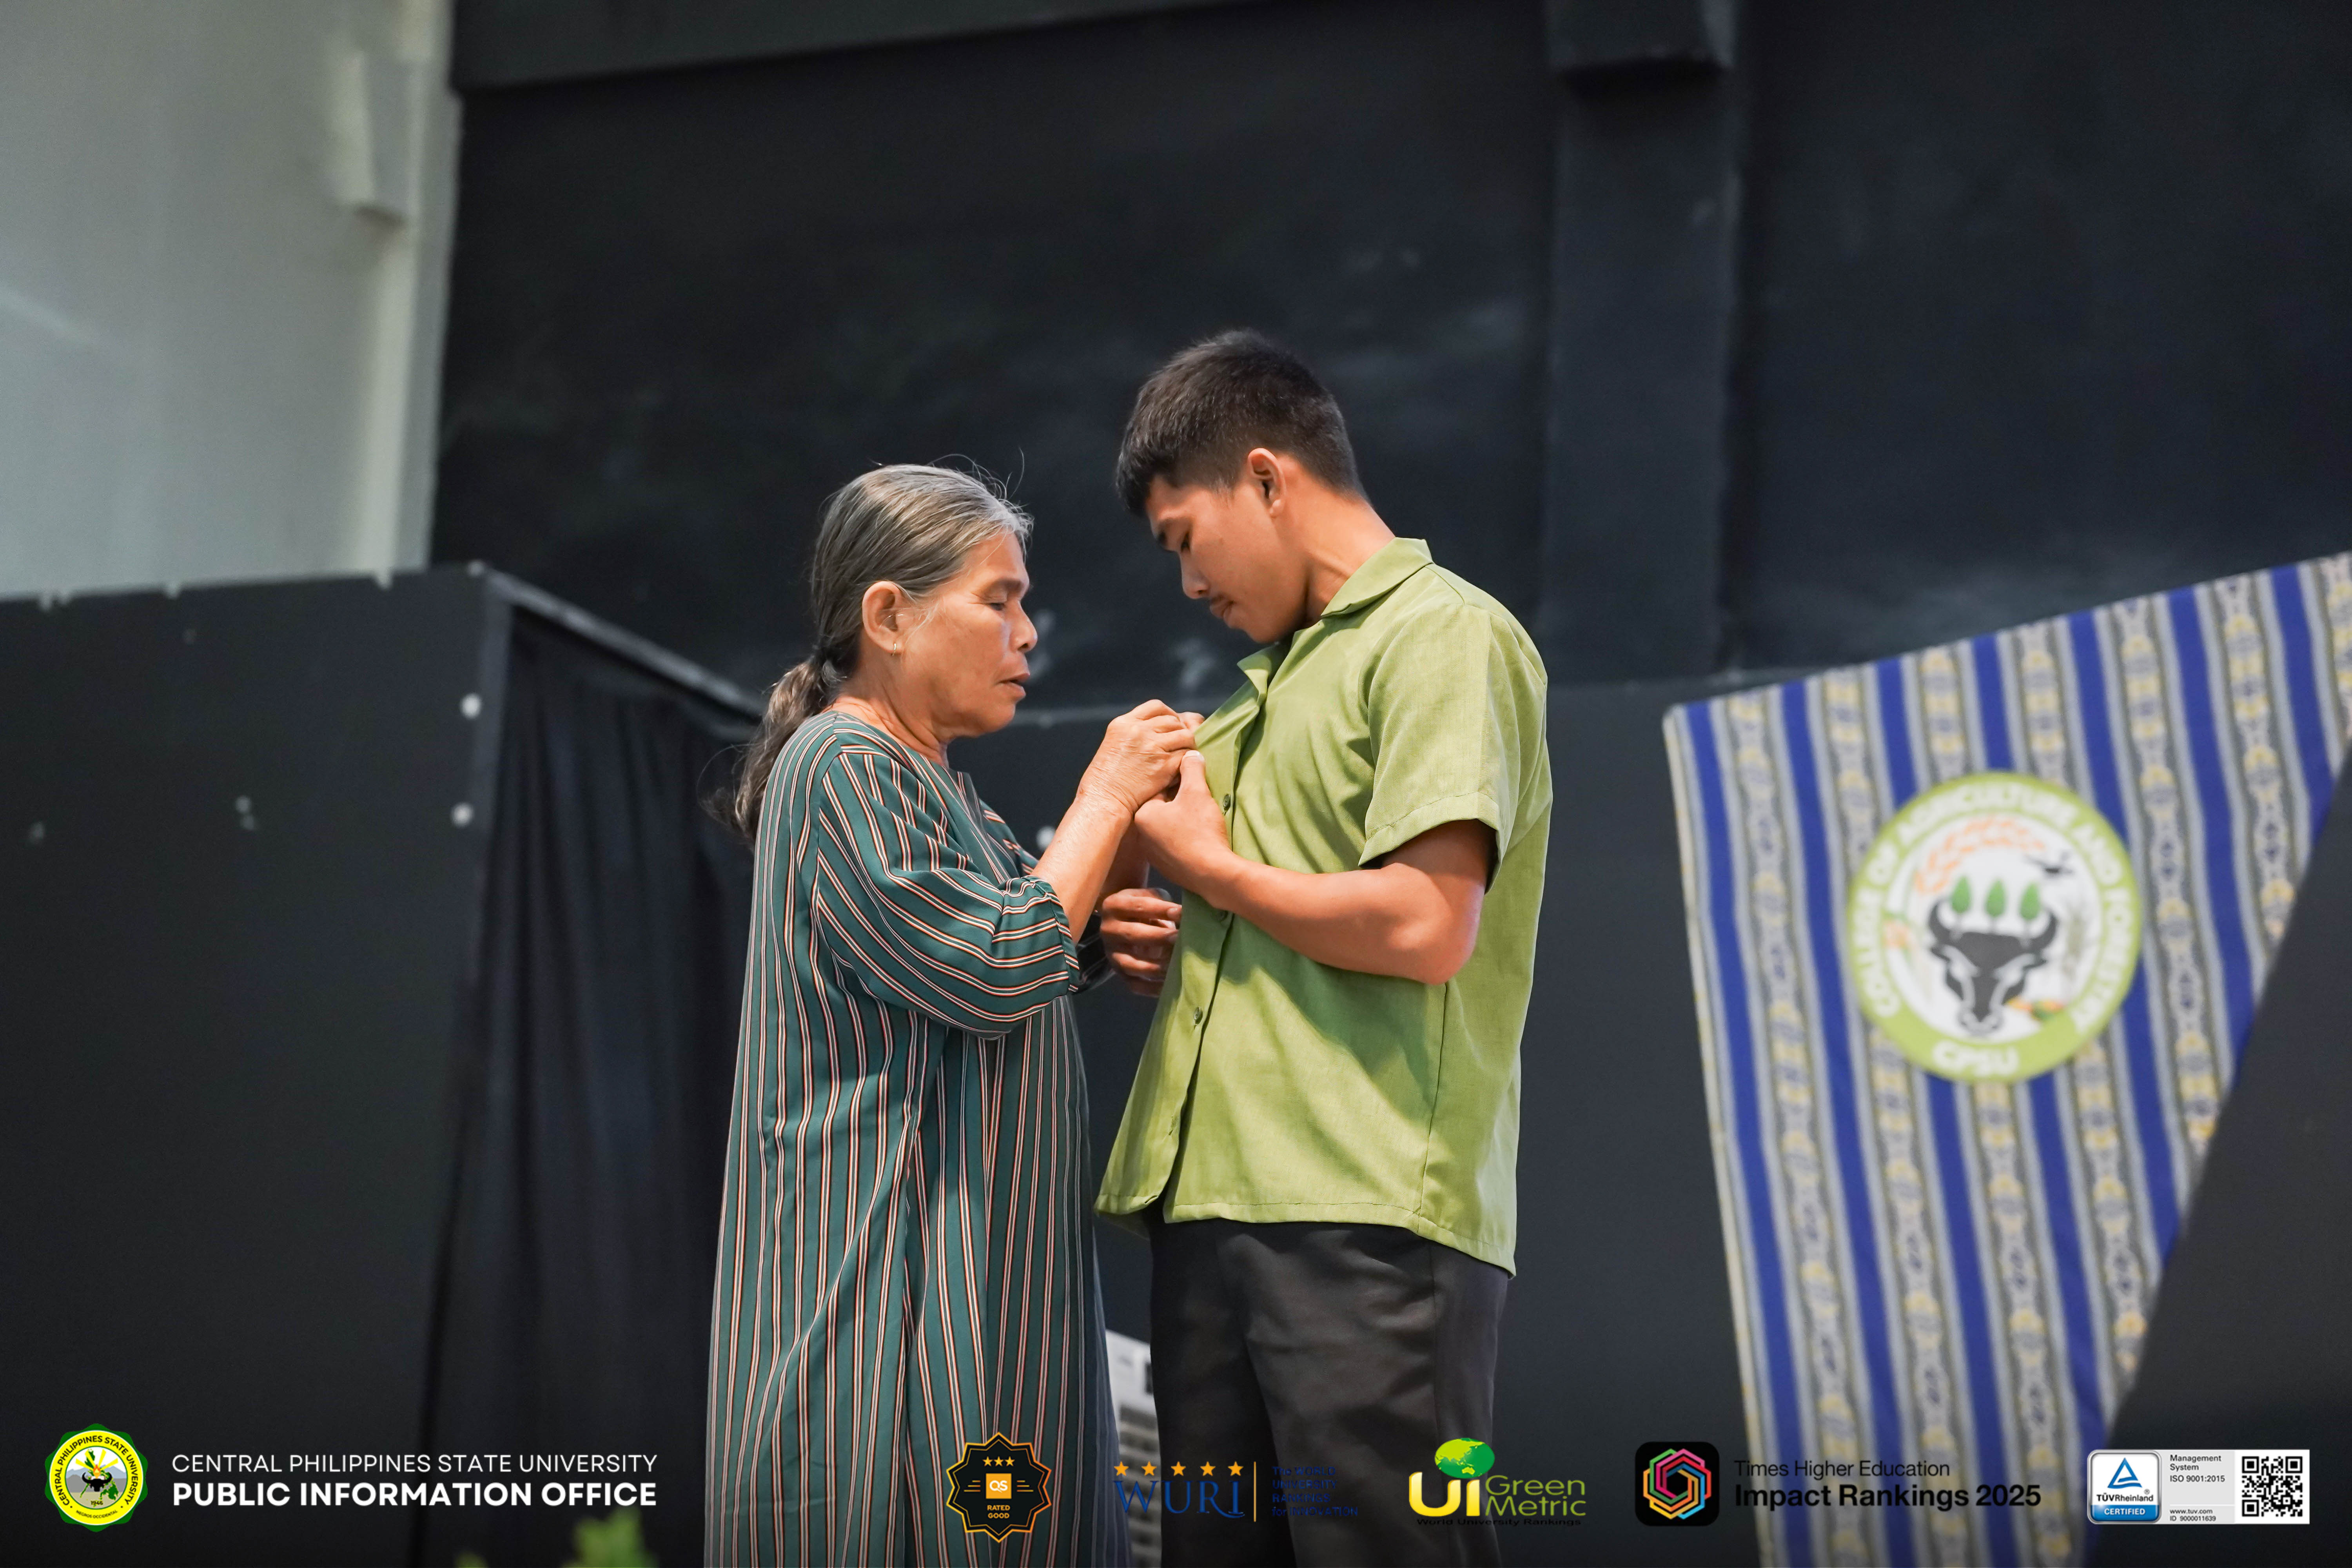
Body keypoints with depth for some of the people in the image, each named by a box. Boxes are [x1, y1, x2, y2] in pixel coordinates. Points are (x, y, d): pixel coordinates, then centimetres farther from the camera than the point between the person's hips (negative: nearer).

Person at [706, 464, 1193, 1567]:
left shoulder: (928, 784, 19)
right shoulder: (843, 768, -12)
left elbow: (1016, 971, 23)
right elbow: (997, 973, -18)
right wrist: (1106, 796, -9)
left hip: (979, 1263, 10)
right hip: (889, 1260, -10)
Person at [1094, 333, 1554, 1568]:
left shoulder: (1444, 636, -4)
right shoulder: (1277, 679, 22)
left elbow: (1425, 928, -16)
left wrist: (1211, 869, -4)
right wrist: (1176, 943, 9)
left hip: (1368, 1223, -8)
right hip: (1214, 1208, 8)